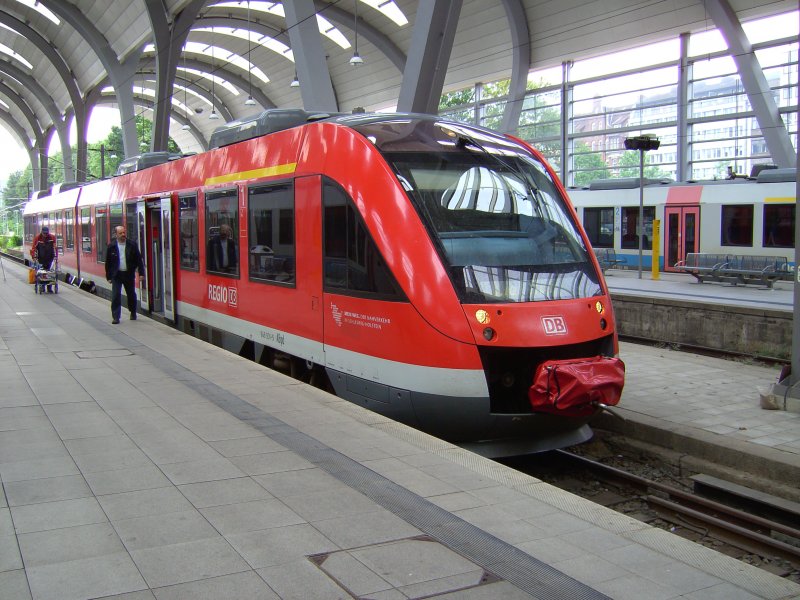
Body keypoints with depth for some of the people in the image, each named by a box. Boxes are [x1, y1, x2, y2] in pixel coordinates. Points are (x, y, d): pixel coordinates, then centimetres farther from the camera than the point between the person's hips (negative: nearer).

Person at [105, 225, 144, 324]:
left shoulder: (132, 245, -1)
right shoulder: (111, 247, -1)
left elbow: (139, 260, 1)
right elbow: (108, 263, 3)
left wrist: (141, 273, -5)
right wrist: (109, 276, 1)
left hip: (129, 274, 1)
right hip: (116, 275, -1)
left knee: (131, 295, 11)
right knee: (115, 296, -6)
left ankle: (133, 313, 30)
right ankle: (115, 317, -1)